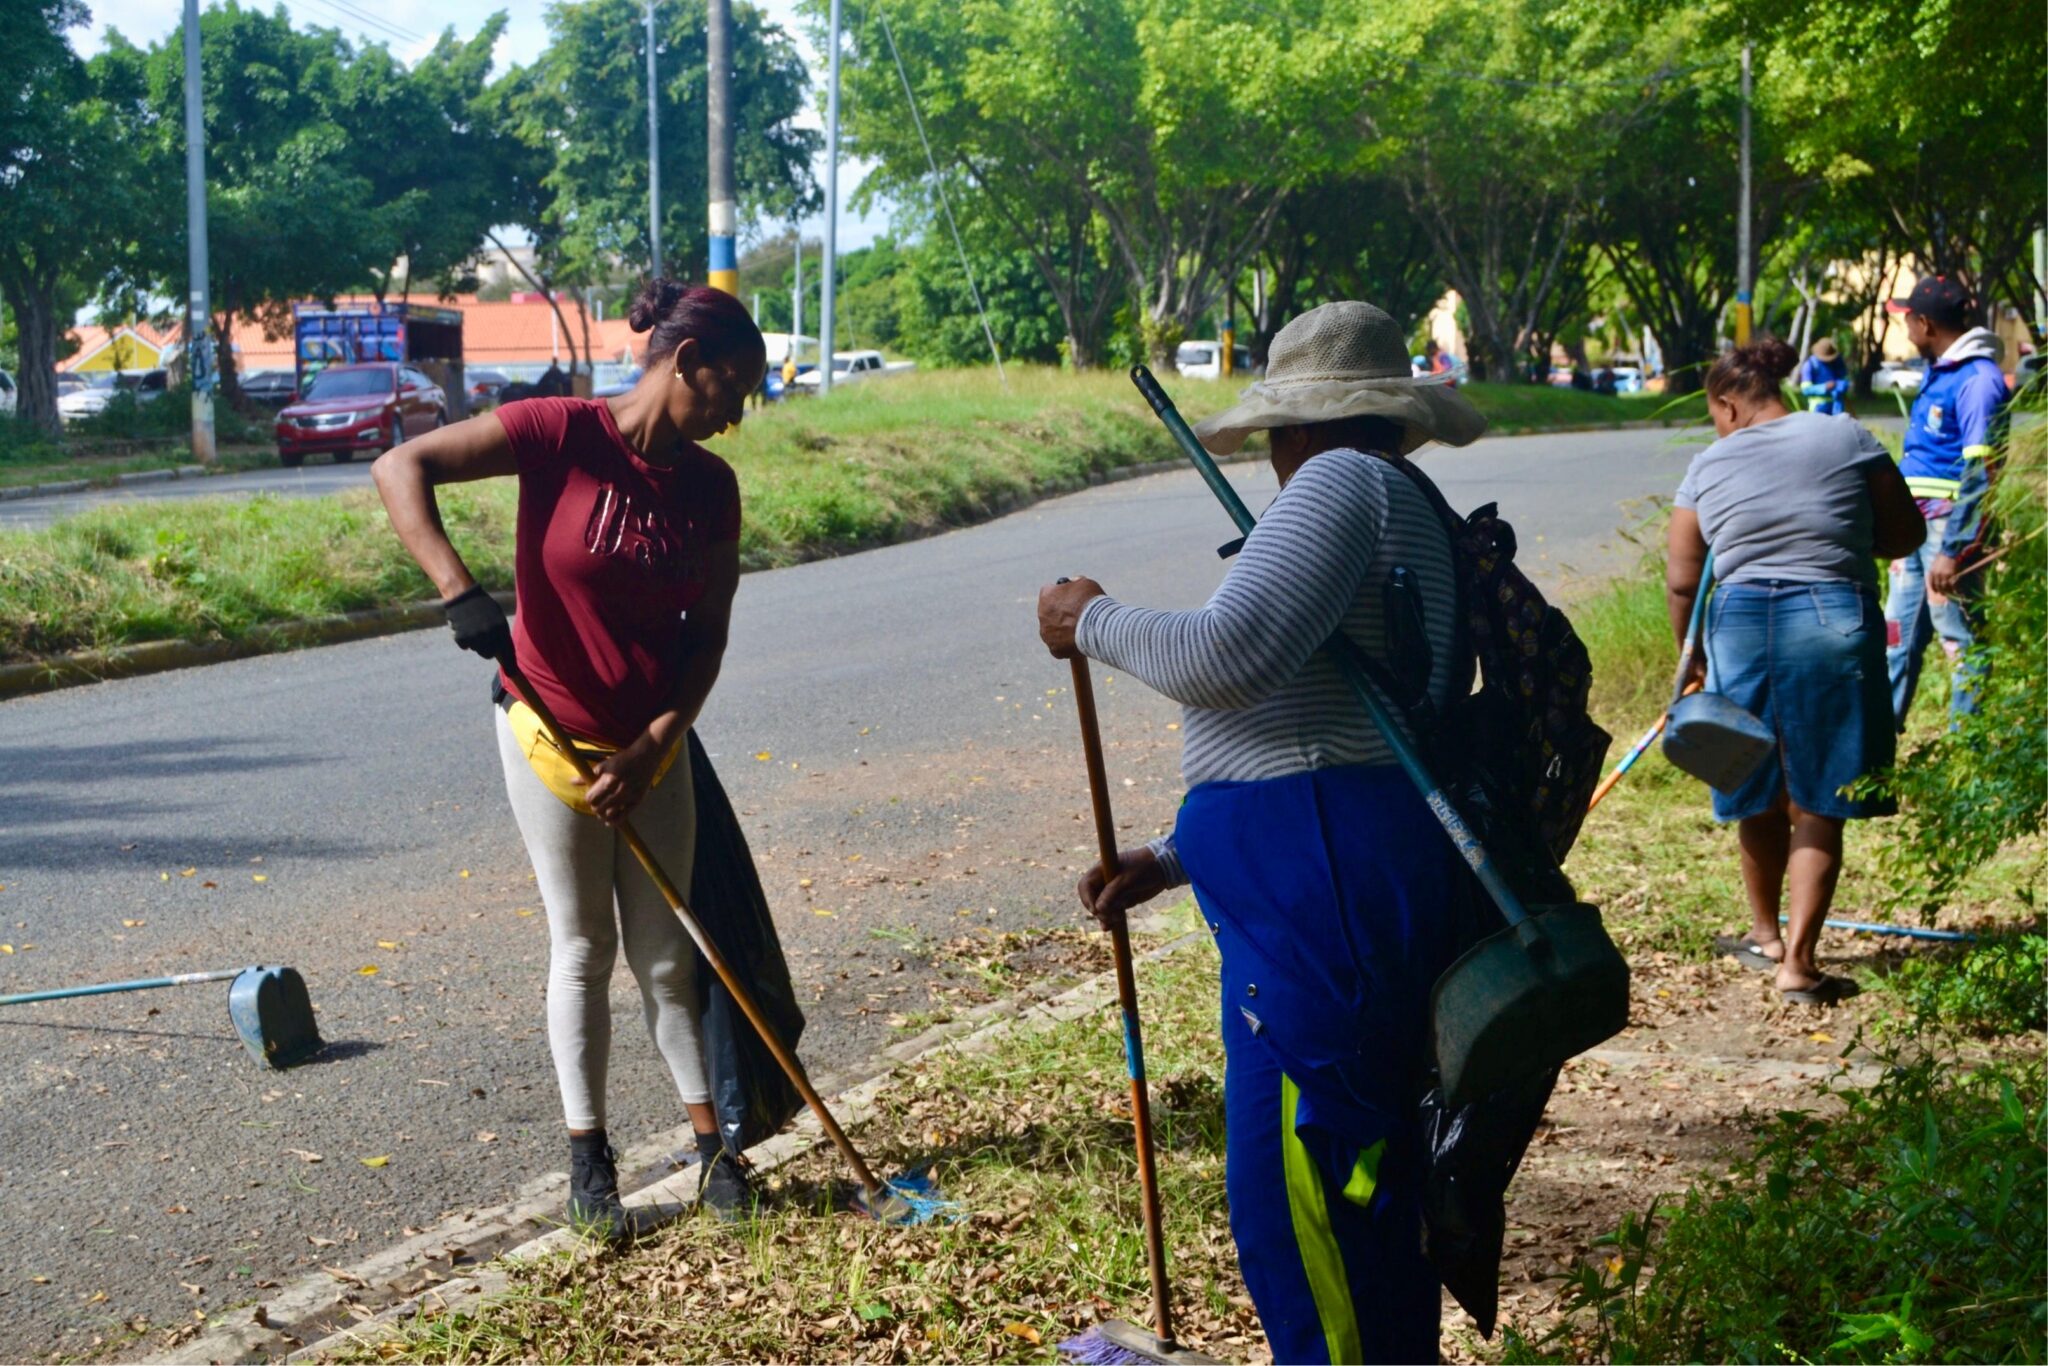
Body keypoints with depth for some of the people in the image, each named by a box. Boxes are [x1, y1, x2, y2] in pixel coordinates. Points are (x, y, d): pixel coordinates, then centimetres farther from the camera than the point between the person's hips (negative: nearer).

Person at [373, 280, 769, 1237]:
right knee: (581, 948, 6)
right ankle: (587, 1157, 19)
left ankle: (712, 1144, 18)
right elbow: (400, 468, -22)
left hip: (651, 745, 4)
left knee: (665, 951, 9)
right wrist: (460, 593, -33)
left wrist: (652, 748, -12)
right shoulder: (563, 434, -17)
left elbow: (707, 634, -2)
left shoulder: (710, 487, -3)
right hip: (551, 733, -4)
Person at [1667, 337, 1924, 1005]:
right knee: (1818, 804, 5)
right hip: (1833, 622, -1)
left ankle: (1766, 935, 34)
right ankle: (1797, 962, 2)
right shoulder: (1847, 437, 2)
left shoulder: (1709, 466, 5)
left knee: (1761, 798, 18)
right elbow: (1906, 534, 5)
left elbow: (1681, 580, 5)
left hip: (1740, 623, 2)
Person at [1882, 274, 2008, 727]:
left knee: (1959, 639, -2)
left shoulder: (1978, 380, -16)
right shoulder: (1938, 371, 13)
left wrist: (1952, 550, -23)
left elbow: (1980, 475, -20)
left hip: (1950, 526, -9)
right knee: (1898, 635, 13)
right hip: (1917, 522, 9)